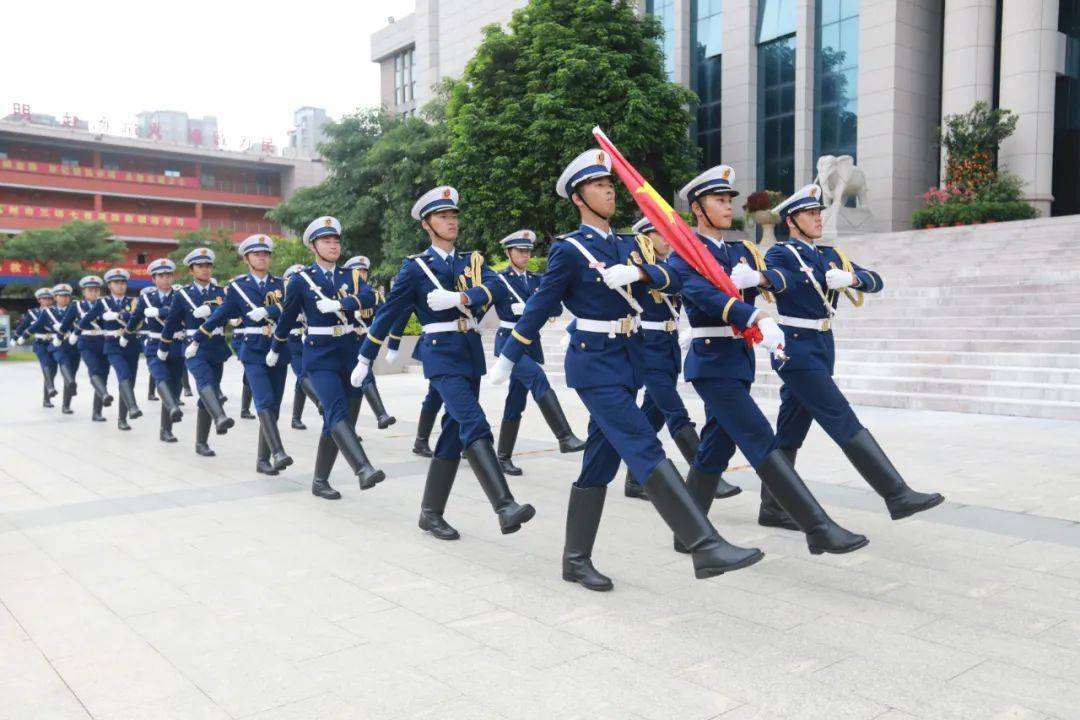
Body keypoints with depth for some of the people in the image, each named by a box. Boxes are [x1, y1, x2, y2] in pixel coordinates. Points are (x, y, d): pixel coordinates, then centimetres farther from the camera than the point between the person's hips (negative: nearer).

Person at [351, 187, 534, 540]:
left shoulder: (472, 259, 12)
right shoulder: (415, 266, 1)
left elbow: (497, 288, -7)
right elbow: (388, 314, 3)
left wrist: (458, 297, -24)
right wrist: (364, 359, 5)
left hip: (471, 352, 6)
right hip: (441, 353, -5)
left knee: (455, 433, 8)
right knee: (475, 425, -21)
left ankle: (431, 512, 19)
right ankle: (505, 507, -28)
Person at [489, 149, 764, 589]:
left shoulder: (627, 246, 14)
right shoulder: (569, 250, -5)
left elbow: (670, 280, 1)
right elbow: (538, 308, -3)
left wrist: (638, 272, -20)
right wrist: (507, 361, 2)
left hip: (628, 361, 7)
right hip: (594, 363, -7)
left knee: (600, 461, 10)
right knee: (645, 450, -15)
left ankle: (576, 559, 19)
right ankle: (706, 546, -18)